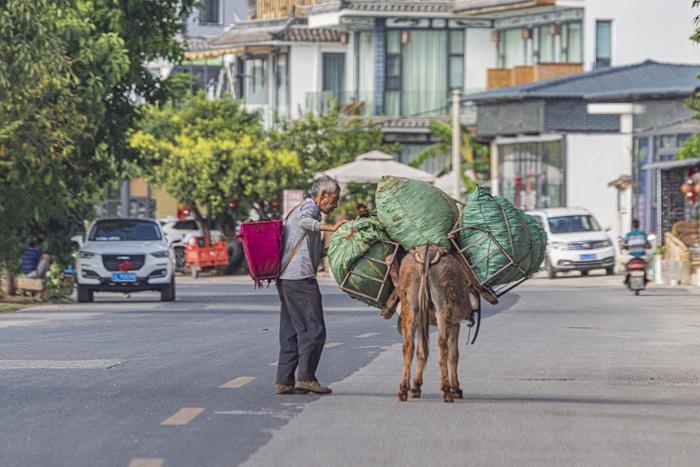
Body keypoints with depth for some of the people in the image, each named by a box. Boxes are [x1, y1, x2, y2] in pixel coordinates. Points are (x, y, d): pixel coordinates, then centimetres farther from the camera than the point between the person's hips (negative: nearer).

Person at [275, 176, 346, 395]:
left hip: (284, 278, 10)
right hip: (301, 278, -10)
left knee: (291, 331, 9)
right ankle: (306, 377, -13)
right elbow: (303, 221, -29)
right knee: (314, 329, -9)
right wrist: (330, 227, -41)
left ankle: (284, 380, 5)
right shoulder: (309, 207, -6)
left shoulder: (298, 209, 25)